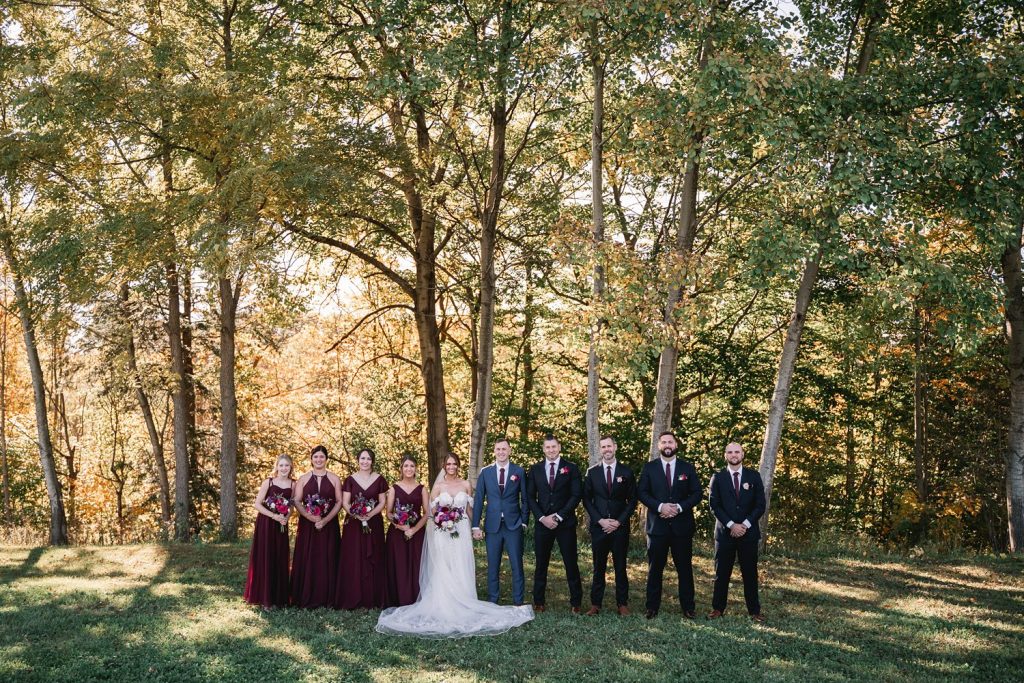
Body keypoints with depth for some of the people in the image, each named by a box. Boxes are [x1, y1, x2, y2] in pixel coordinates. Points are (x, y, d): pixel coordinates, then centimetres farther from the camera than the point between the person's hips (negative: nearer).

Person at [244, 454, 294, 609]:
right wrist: (273, 516, -15)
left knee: (280, 560, 6)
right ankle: (264, 598, 8)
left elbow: (292, 506, 9)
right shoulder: (269, 482, -4)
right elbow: (257, 504, -5)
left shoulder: (293, 484, 3)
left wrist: (286, 517, -10)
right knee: (264, 559, -1)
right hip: (265, 524, -3)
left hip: (282, 526, 3)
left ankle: (279, 597, 16)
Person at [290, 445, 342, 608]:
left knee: (327, 560, 0)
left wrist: (325, 520, -13)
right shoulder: (303, 479, 6)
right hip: (307, 525, 0)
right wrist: (312, 518, -16)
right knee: (307, 560, 0)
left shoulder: (334, 479, 5)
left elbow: (339, 502, 0)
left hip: (329, 525, 0)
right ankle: (307, 598, 6)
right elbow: (297, 502, -1)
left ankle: (326, 598, 7)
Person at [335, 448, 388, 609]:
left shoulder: (379, 479, 4)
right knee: (353, 561, -3)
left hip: (374, 524, 0)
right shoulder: (350, 479, 3)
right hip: (353, 524, 0)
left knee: (372, 560, 1)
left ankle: (372, 600, 6)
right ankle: (352, 600, 3)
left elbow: (382, 502, 4)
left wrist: (370, 514, -13)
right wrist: (356, 514, -17)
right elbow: (345, 502, 0)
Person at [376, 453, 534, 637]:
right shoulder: (438, 486, 3)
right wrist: (442, 517, -13)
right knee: (442, 572, -1)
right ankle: (443, 607, 3)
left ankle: (463, 607, 6)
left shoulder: (465, 484, 6)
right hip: (442, 534, -1)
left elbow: (469, 509, 12)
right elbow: (432, 511, 4)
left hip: (461, 533, 1)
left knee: (461, 570, 1)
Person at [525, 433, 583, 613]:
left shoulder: (571, 469, 1)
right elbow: (530, 497, 6)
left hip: (565, 523, -2)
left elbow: (576, 495, -4)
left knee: (571, 563, 1)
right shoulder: (535, 470, 8)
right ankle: (538, 601, 13)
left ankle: (575, 602, 8)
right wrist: (542, 518, -8)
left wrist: (559, 517, -11)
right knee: (541, 564, 6)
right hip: (542, 523, 2)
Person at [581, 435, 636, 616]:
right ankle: (595, 603, 9)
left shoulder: (626, 472, 3)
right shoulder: (592, 472, 5)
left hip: (620, 526, 0)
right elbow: (586, 500, 5)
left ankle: (622, 603, 11)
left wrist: (619, 521, -7)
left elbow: (632, 500, 3)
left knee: (620, 566, 4)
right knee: (599, 567, 4)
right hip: (598, 526, 1)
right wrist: (600, 520, -7)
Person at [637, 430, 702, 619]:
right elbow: (642, 493, -2)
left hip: (682, 524, 1)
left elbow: (696, 493, 2)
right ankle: (652, 607, 11)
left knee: (685, 567, 5)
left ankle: (688, 607, 12)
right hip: (657, 525, 0)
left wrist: (679, 507, -13)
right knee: (655, 568, 4)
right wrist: (660, 506, -16)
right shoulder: (649, 468, 4)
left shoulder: (687, 468, 6)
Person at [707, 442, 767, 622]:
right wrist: (731, 525, -13)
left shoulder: (754, 476, 4)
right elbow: (714, 505, -3)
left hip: (748, 532, 0)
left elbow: (760, 505, 1)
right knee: (721, 572, 4)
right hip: (725, 531, 0)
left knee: (750, 573, 4)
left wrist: (745, 524, -10)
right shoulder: (718, 477, 3)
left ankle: (754, 610, 12)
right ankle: (718, 608, 12)